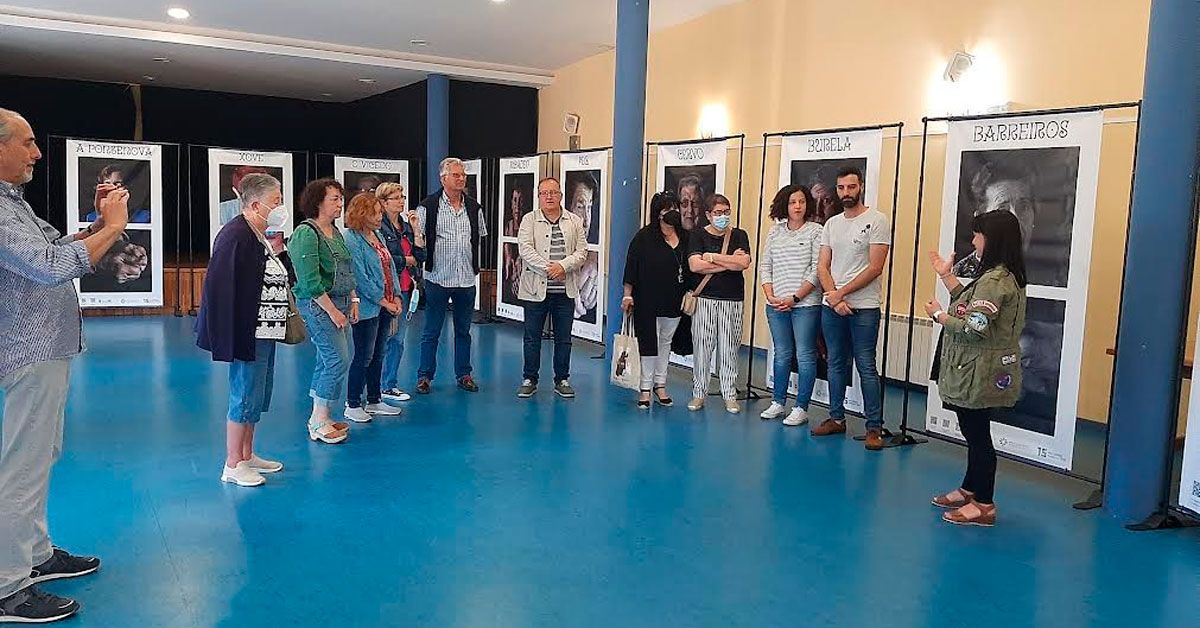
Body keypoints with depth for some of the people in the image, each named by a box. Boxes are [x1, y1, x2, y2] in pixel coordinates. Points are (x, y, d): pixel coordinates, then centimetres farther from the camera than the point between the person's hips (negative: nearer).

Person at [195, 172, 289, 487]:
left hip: (265, 333, 11)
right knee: (246, 396, -2)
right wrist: (237, 338, -25)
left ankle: (247, 455, 31)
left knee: (257, 395, 18)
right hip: (249, 335, -10)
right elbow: (225, 289, -24)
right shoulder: (236, 236, -19)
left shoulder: (259, 236, 13)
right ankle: (232, 466, 11)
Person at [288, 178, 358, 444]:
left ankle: (319, 417, 23)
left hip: (340, 303, 9)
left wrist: (353, 301, 11)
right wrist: (332, 310, -18)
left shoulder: (335, 232, 13)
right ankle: (319, 424, 1)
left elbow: (346, 271, 20)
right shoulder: (306, 233, -14)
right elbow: (310, 281, -19)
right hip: (317, 303, -9)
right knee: (338, 360, -10)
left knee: (327, 360, 13)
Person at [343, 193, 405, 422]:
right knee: (364, 357, -2)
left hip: (385, 307, 8)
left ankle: (374, 401, 24)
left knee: (378, 356, 14)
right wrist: (384, 302, -14)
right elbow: (361, 279, -17)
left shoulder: (378, 235, 12)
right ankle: (352, 405, 10)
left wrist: (396, 298, 3)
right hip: (367, 308, -8)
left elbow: (390, 267, 14)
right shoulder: (352, 240, -14)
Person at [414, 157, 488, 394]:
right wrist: (417, 236, -24)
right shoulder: (427, 207, -6)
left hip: (467, 279, 4)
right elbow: (419, 241, -5)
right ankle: (425, 376, 14)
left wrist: (475, 264, 11)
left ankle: (464, 374, 24)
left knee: (463, 330, 13)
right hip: (438, 278, -4)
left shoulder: (474, 207, 7)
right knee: (431, 331, 4)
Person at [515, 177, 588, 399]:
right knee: (532, 337, 6)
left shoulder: (575, 221, 8)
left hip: (565, 291, 2)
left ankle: (562, 380, 20)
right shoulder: (529, 220, 2)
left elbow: (581, 252, 0)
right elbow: (525, 250, -9)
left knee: (564, 338, 9)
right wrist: (548, 268, -18)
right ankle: (530, 380, 18)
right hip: (536, 289, -1)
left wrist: (563, 266, -17)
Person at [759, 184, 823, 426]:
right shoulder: (775, 231, 10)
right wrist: (770, 295, -2)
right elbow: (766, 266, 11)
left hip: (806, 304, -4)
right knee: (782, 354, 14)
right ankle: (778, 402, 24)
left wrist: (794, 298, -13)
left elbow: (816, 270, -8)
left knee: (805, 356, 0)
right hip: (776, 305, 4)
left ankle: (801, 408, 8)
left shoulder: (816, 231, -3)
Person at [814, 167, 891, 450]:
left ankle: (874, 427, 4)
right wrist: (833, 297, -8)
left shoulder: (876, 221, -6)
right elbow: (822, 266, 7)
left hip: (864, 308, -6)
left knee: (866, 367, -3)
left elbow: (875, 268, -12)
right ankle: (837, 418, 23)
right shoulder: (831, 224, 11)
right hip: (832, 306, 6)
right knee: (836, 364, 13)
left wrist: (842, 292, -12)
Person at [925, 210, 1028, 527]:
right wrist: (946, 275, 16)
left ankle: (983, 505, 9)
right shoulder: (1006, 276, 11)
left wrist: (939, 315, -10)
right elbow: (970, 307, 14)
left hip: (980, 375, -10)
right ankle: (969, 490, 33)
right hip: (977, 373, 10)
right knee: (974, 433, 20)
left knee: (978, 435, -1)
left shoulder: (995, 280, -22)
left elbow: (973, 328, -25)